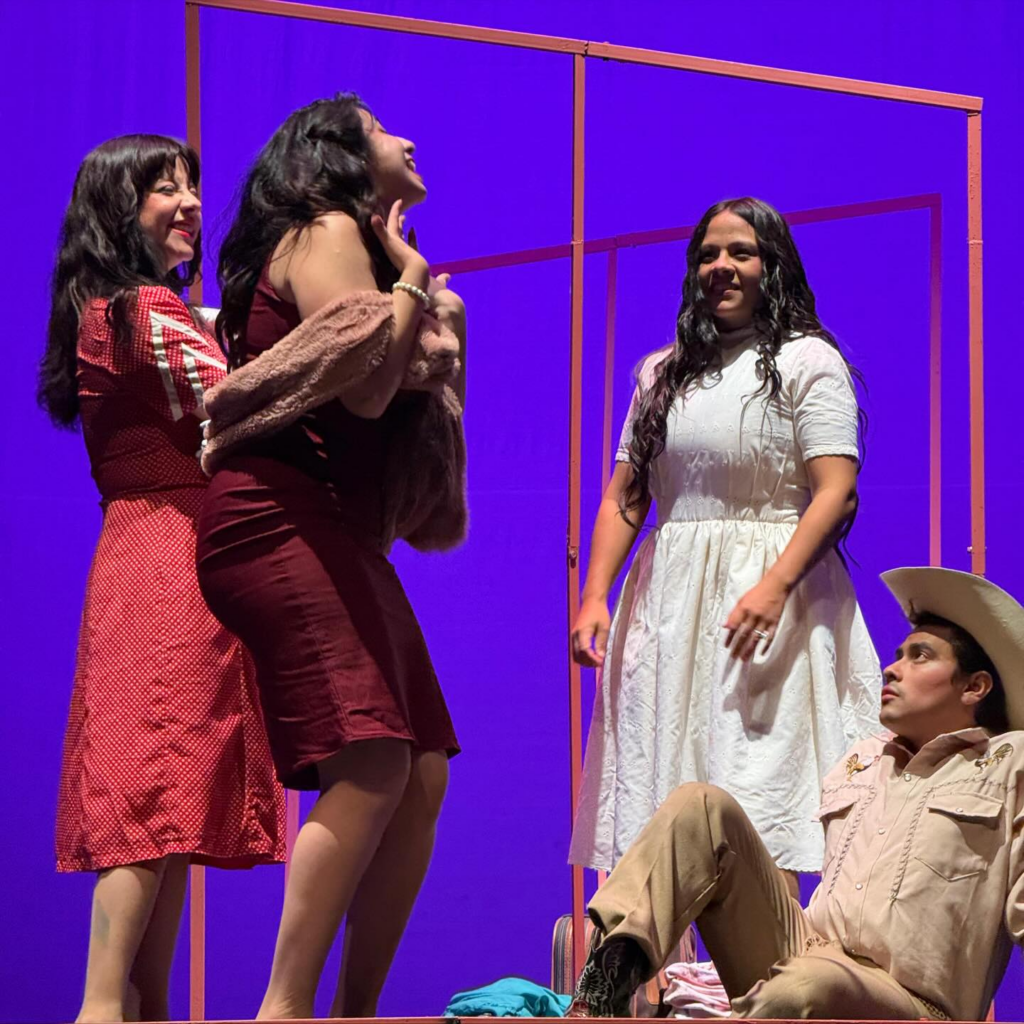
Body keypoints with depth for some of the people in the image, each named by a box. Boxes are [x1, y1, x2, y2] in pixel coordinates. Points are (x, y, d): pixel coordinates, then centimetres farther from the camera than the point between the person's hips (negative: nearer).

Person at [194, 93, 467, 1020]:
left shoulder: (355, 244, 27)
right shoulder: (326, 231, -2)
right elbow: (364, 388, -16)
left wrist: (438, 337, 6)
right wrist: (411, 279, -2)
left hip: (341, 540, 10)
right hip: (283, 519, -10)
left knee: (424, 775, 3)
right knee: (371, 762, -22)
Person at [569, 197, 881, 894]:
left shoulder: (807, 360, 2)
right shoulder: (664, 373, 19)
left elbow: (837, 492, -8)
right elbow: (623, 496, 16)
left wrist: (776, 585, -22)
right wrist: (595, 598, 1)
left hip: (769, 598, -5)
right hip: (667, 600, 5)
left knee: (760, 799, -14)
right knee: (658, 802, 1)